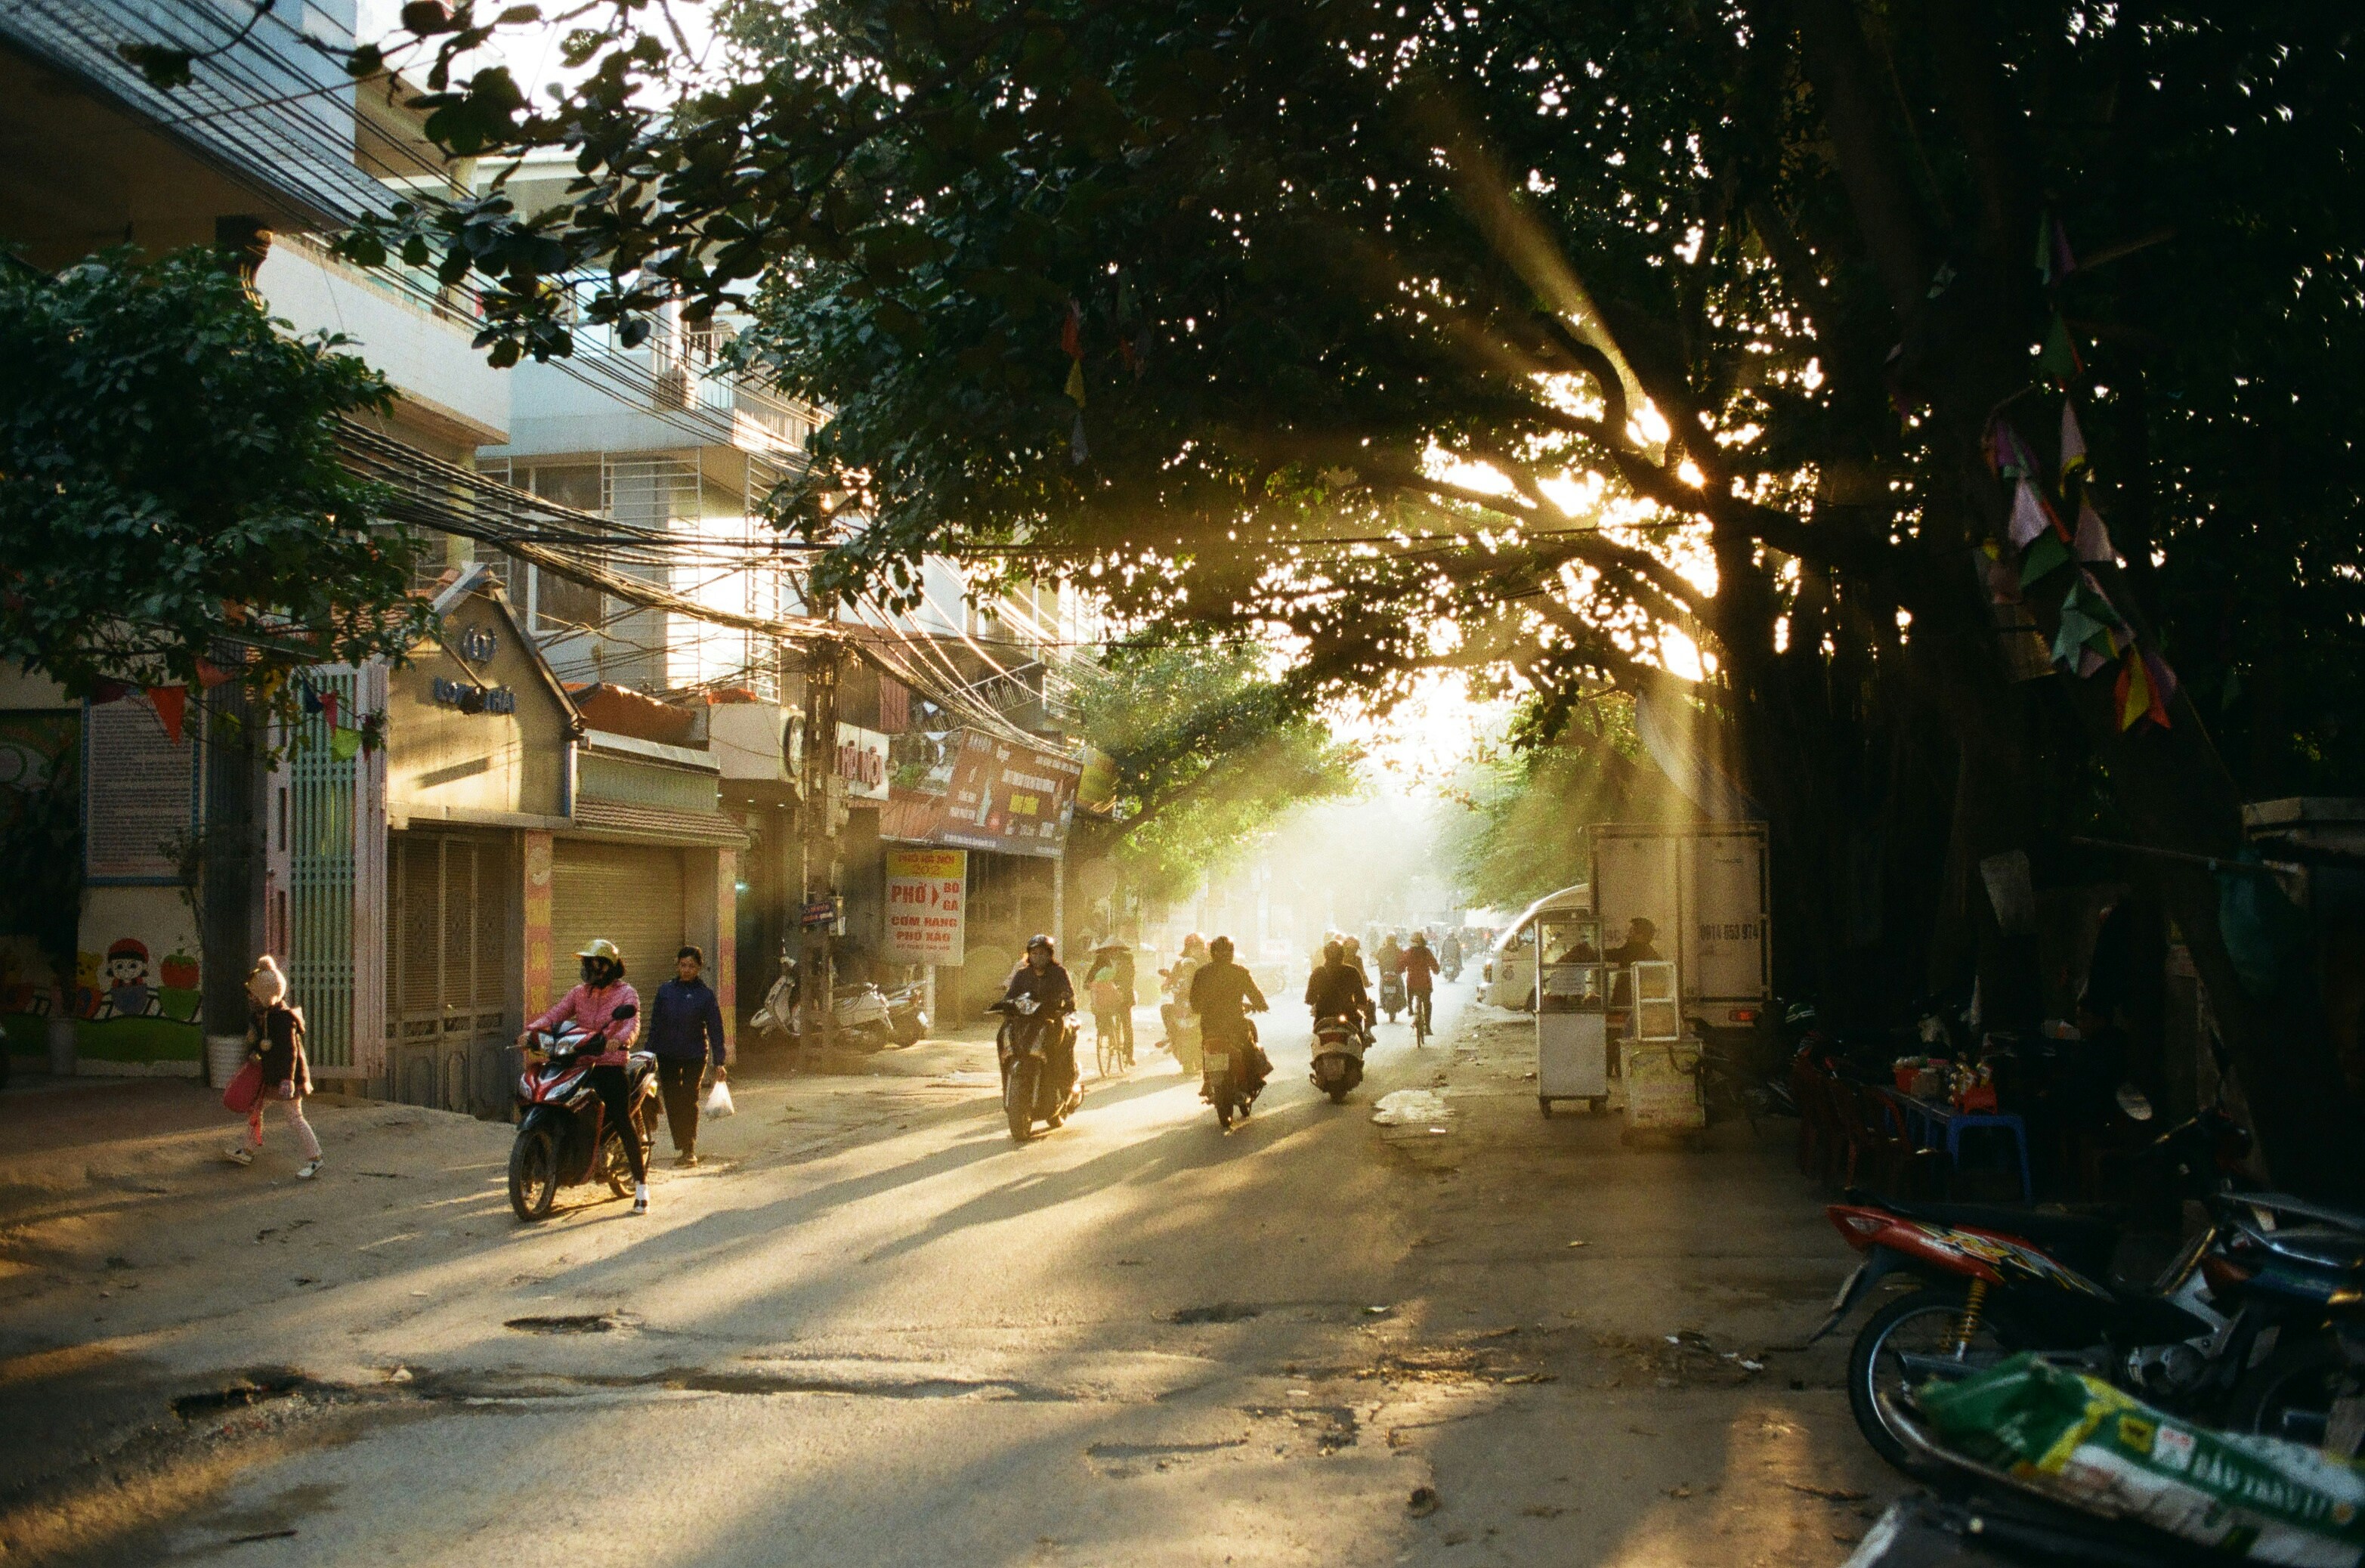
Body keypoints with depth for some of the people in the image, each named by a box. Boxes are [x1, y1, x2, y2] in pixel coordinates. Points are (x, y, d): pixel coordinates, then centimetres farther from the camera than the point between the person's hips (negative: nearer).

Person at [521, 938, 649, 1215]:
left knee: (622, 1122, -13)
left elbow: (632, 1024, -16)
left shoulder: (626, 994, 1)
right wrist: (531, 1030, -16)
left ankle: (641, 1185, -8)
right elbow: (554, 1015, 4)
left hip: (612, 1066, -5)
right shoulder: (579, 993, 17)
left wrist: (620, 1039, -39)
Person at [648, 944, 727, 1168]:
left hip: (695, 1056, -2)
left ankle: (690, 1149, 6)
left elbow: (715, 1029, -2)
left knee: (689, 1102, -2)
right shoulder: (665, 991, 4)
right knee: (672, 1102, 4)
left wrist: (719, 1062, -5)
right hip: (667, 1055, 2)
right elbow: (655, 1025, 8)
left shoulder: (705, 994, -2)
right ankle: (679, 1147, 14)